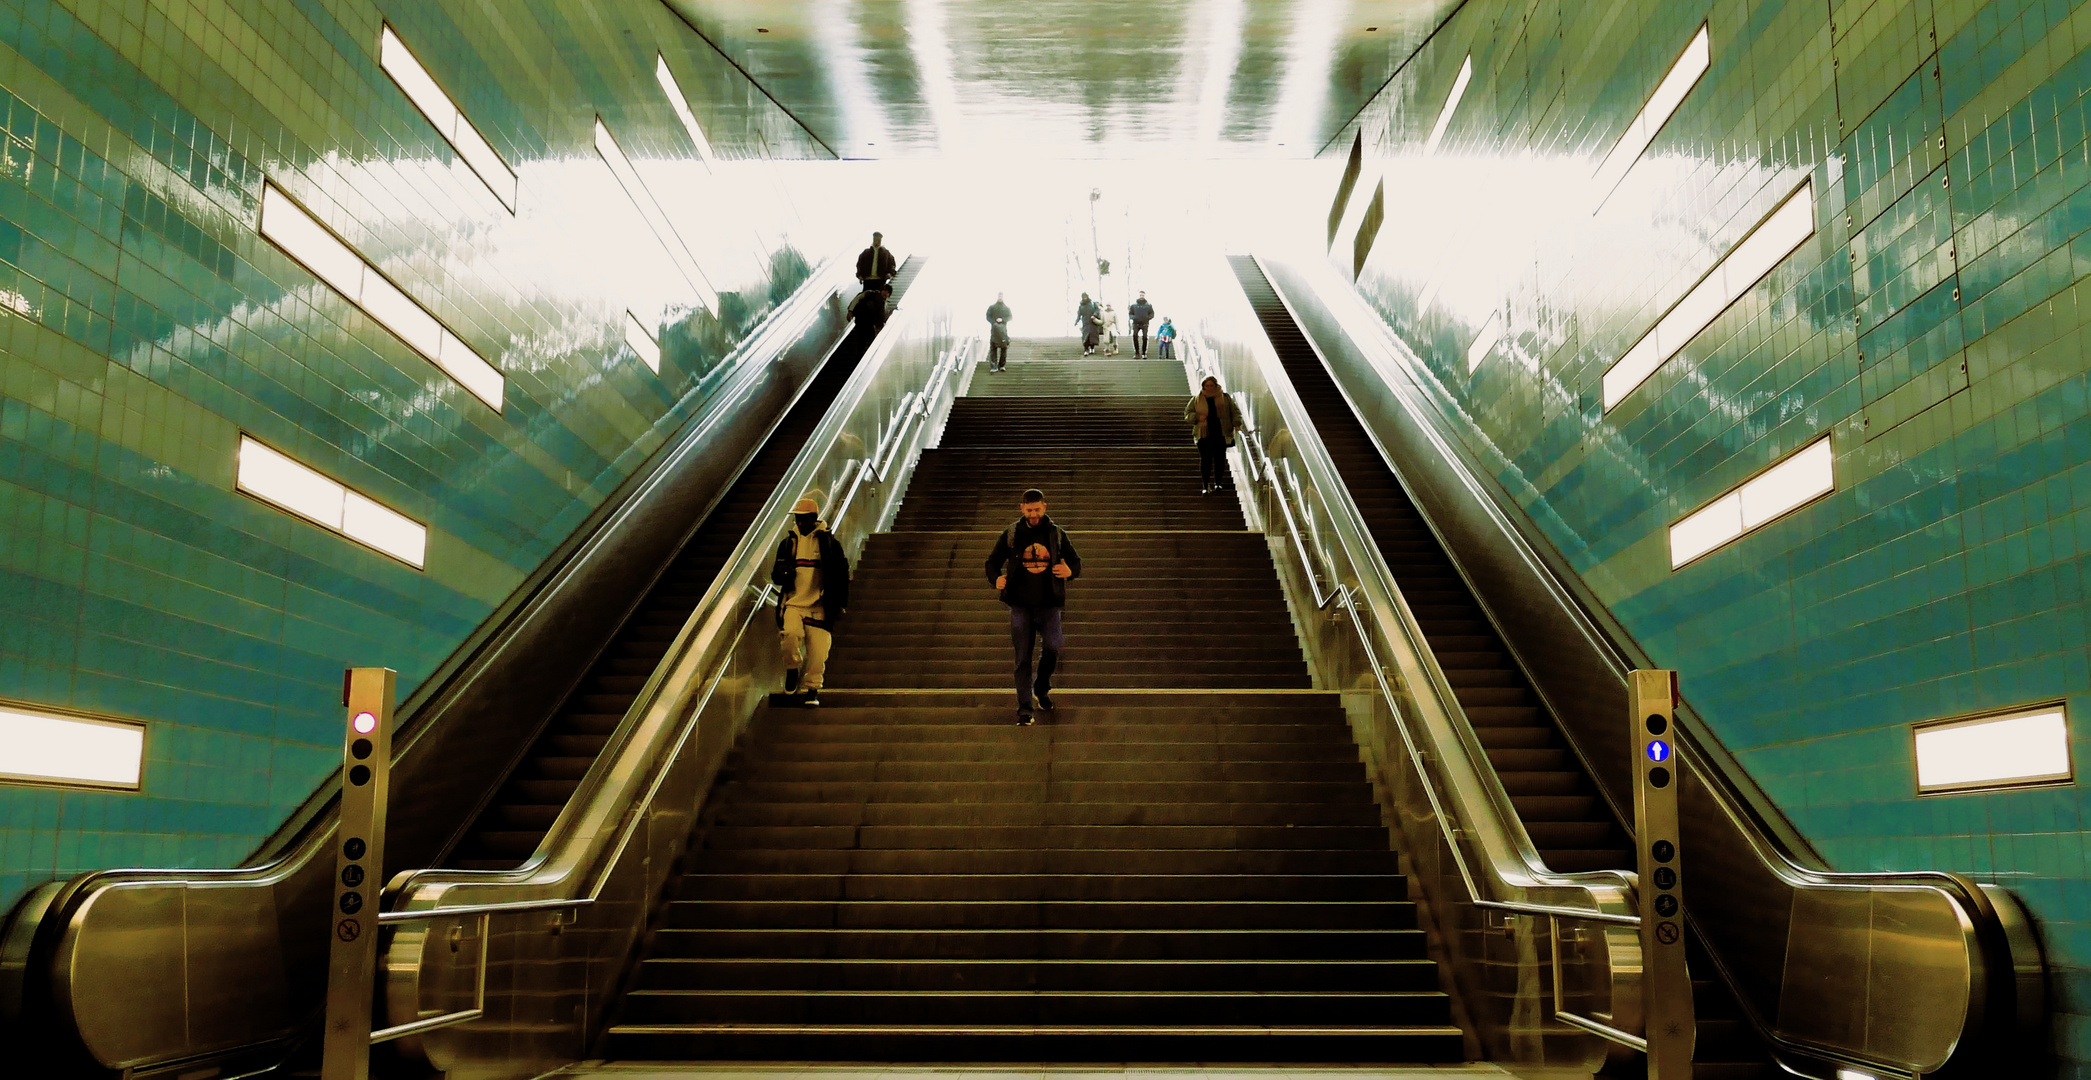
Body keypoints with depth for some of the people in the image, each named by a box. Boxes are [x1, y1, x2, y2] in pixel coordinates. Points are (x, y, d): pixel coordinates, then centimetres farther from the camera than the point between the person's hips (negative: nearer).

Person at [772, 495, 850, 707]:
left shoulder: (829, 543, 3)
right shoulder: (788, 543, 11)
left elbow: (841, 575, 7)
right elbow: (776, 576, 15)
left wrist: (841, 605, 4)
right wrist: (782, 573, -9)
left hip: (818, 606, -1)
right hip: (792, 601, 1)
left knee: (818, 650, -5)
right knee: (791, 633, -25)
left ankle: (810, 689, 12)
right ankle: (792, 671, 0)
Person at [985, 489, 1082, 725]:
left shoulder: (1057, 534, 6)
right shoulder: (1010, 535, 5)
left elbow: (1076, 561, 14)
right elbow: (993, 561, 12)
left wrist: (1070, 571, -10)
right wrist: (996, 579, -10)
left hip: (1048, 603, 0)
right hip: (1020, 604, 0)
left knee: (1055, 646, -16)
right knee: (1023, 657, 0)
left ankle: (1041, 688, 13)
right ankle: (1024, 708, 6)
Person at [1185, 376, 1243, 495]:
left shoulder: (1225, 398, 9)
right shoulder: (1196, 399, 7)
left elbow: (1235, 412, 11)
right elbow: (1187, 414, 10)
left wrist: (1236, 423, -6)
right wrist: (1197, 417, -9)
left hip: (1221, 435, 1)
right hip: (1204, 435, -1)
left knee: (1220, 459, 3)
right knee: (1205, 460, -5)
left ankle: (1218, 483, 18)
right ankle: (1206, 486, 0)